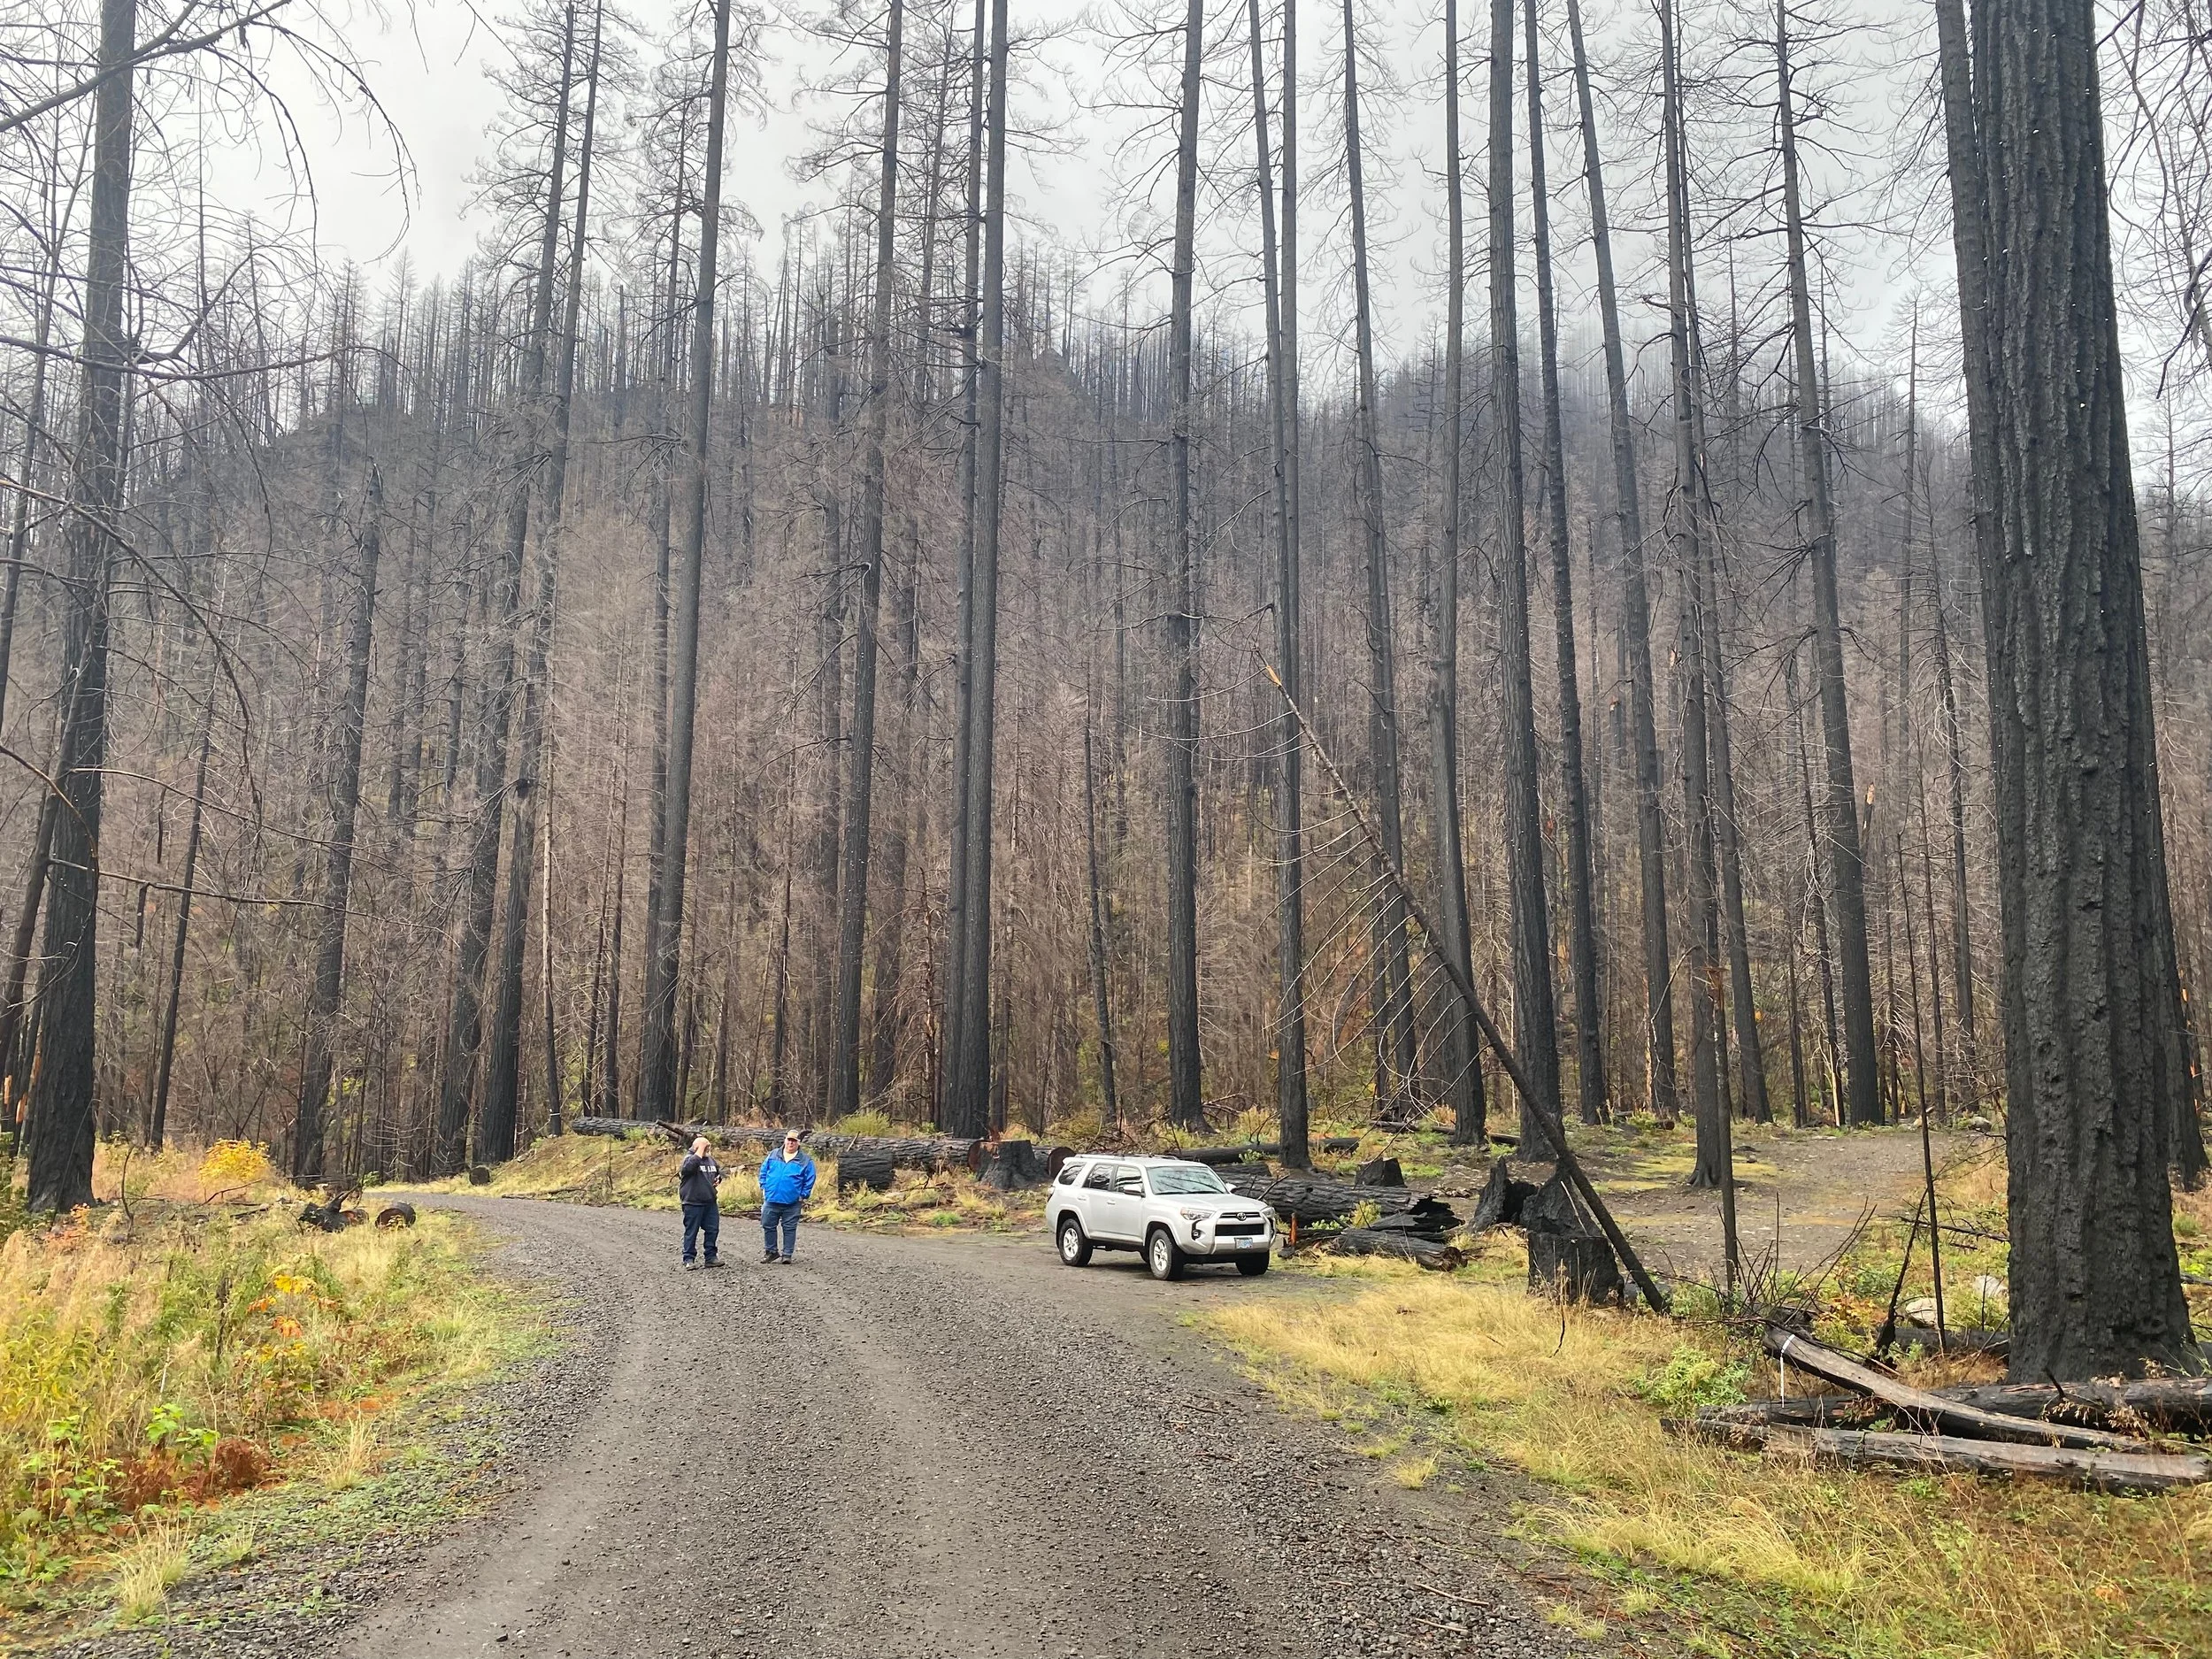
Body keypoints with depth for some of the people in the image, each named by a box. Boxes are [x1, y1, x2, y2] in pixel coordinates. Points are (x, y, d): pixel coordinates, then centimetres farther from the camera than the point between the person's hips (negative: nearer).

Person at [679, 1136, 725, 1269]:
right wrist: (700, 1150, -26)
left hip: (711, 1202, 7)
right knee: (691, 1231, 1)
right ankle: (689, 1259, 9)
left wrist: (719, 1179, 5)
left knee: (713, 1230, 8)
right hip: (693, 1203, -7)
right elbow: (690, 1166, -35)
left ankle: (711, 1257, 17)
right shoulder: (689, 1158, -10)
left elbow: (719, 1171, 28)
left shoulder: (711, 1159, 12)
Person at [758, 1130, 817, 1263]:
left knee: (789, 1228, 4)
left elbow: (809, 1180, 0)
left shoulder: (805, 1160, -2)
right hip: (771, 1199, 2)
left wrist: (803, 1196, -4)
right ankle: (771, 1251, 22)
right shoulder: (773, 1155, 5)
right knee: (768, 1226, 8)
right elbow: (763, 1171, 13)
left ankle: (787, 1254, 14)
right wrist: (764, 1188, 5)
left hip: (792, 1202, -2)